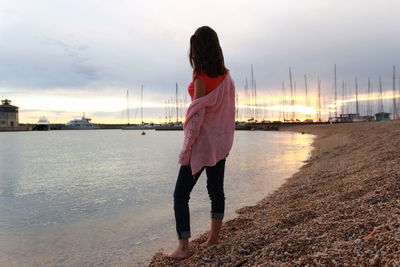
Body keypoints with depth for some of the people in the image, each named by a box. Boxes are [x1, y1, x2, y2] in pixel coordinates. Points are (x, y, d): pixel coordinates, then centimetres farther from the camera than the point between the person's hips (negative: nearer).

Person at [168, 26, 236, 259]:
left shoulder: (202, 74, -12)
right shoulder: (226, 75, 8)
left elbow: (198, 111, -17)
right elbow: (230, 109, 10)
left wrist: (187, 147, -15)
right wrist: (225, 139, 17)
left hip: (202, 142, -7)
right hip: (221, 142, 7)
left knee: (181, 194, 0)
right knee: (216, 191, 14)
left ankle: (184, 247, -1)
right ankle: (213, 238, 23)